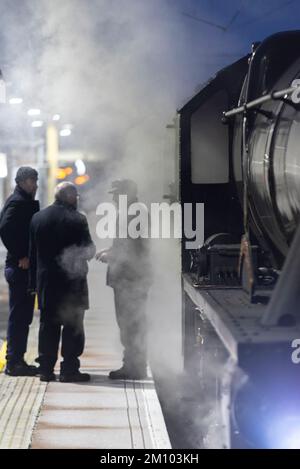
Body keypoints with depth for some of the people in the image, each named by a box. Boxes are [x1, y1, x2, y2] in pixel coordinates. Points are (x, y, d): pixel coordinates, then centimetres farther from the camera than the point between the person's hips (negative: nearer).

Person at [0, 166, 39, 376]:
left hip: (24, 267, 10)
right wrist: (20, 257, -20)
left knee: (22, 316, 13)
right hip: (20, 267, -10)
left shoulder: (26, 202, 18)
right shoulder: (17, 202, -12)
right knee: (19, 315, -5)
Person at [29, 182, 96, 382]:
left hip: (46, 281, 5)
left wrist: (34, 282, 12)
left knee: (48, 325, 10)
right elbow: (89, 250, -10)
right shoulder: (77, 219, -11)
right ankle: (69, 369, 1)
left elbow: (32, 253, 8)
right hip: (72, 282, -5)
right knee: (73, 326, 2)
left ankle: (46, 368, 11)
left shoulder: (37, 218, 6)